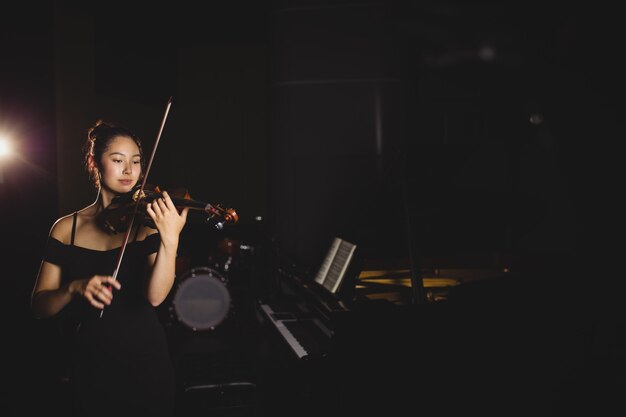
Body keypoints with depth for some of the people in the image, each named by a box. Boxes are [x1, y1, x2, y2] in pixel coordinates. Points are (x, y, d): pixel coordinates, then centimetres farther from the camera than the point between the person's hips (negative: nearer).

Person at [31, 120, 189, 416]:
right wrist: (75, 287, -22)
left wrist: (170, 240, -35)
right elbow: (39, 306, -3)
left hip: (146, 361, -1)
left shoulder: (149, 221, -5)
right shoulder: (66, 228, 0)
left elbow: (154, 296, -20)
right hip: (89, 365, 1)